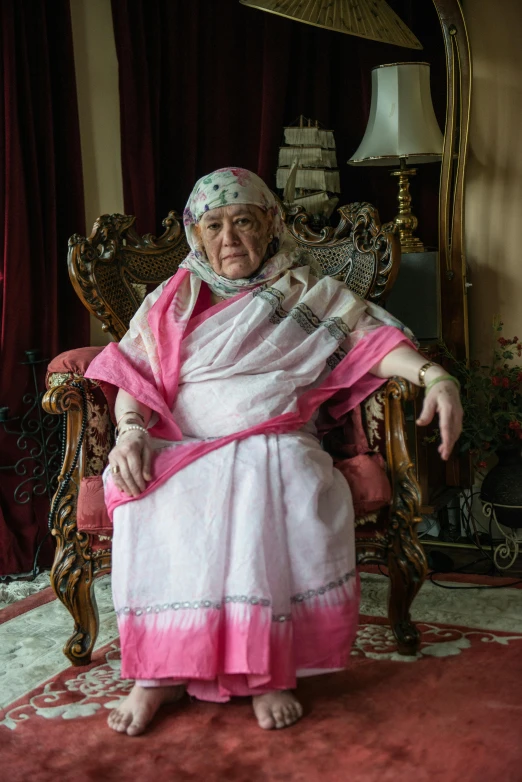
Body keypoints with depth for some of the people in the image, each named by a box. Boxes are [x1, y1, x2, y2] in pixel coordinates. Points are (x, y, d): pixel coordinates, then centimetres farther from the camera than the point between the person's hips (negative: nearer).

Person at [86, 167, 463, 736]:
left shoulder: (308, 294, 16)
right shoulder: (171, 302, 21)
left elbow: (372, 338, 3)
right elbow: (132, 375, 12)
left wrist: (433, 375, -18)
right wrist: (131, 431, -11)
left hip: (276, 445, -1)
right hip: (183, 450, 2)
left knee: (267, 498, -37)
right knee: (159, 507, -33)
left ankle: (268, 668, -28)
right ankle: (160, 670, -25)